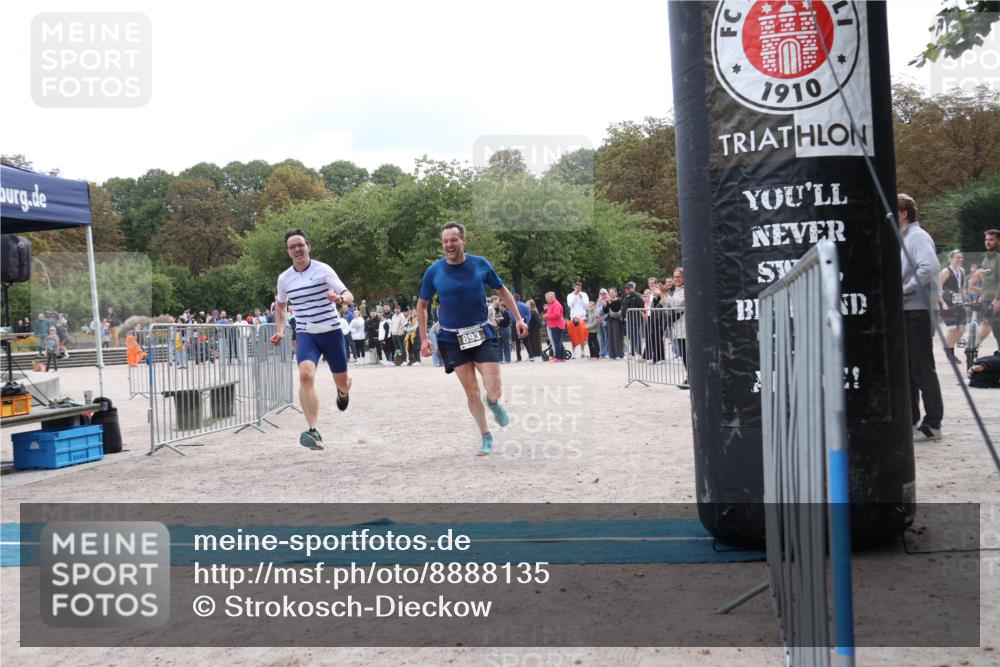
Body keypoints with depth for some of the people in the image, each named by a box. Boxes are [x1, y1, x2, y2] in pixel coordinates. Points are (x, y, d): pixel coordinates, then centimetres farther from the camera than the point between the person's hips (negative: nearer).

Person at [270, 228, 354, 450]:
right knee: (306, 375, -25)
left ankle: (343, 391, 51)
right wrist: (279, 330, 7)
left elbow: (349, 296, -12)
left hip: (332, 332, -1)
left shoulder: (323, 270, -8)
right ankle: (313, 432, -29)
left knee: (341, 381, 9)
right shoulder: (284, 278, 4)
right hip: (306, 334, 1)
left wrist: (340, 299, -35)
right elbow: (280, 306, 22)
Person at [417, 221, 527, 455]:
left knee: (494, 390, -8)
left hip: (482, 334, 0)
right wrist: (424, 338, 2)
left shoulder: (480, 264, -4)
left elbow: (502, 290, 10)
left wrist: (518, 318, 4)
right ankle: (485, 436, 18)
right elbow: (421, 305, 7)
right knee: (471, 390, 0)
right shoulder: (434, 272, -5)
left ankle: (493, 404, 30)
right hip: (452, 339, 0)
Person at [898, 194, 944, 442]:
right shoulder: (902, 238, 18)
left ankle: (932, 424, -2)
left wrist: (907, 287, -20)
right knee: (906, 368, 13)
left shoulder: (917, 236, -11)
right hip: (904, 311, 10)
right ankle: (910, 420, 21)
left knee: (922, 369, -6)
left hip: (917, 310, -10)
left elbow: (931, 266, -26)